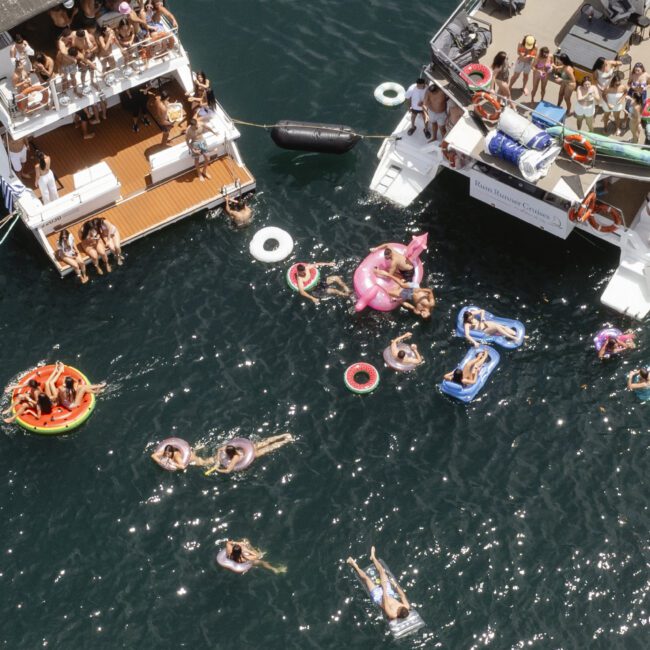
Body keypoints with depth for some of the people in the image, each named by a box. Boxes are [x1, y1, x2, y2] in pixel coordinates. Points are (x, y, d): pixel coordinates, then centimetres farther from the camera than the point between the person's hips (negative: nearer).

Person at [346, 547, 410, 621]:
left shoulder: (392, 614, -40)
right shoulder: (406, 607, -27)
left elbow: (385, 600, -39)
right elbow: (403, 595, -13)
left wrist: (384, 588, -35)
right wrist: (395, 585, -15)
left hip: (378, 596, -5)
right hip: (389, 593, 5)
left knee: (365, 577, 3)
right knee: (382, 571, 11)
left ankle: (355, 565, 34)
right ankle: (373, 557, 43)